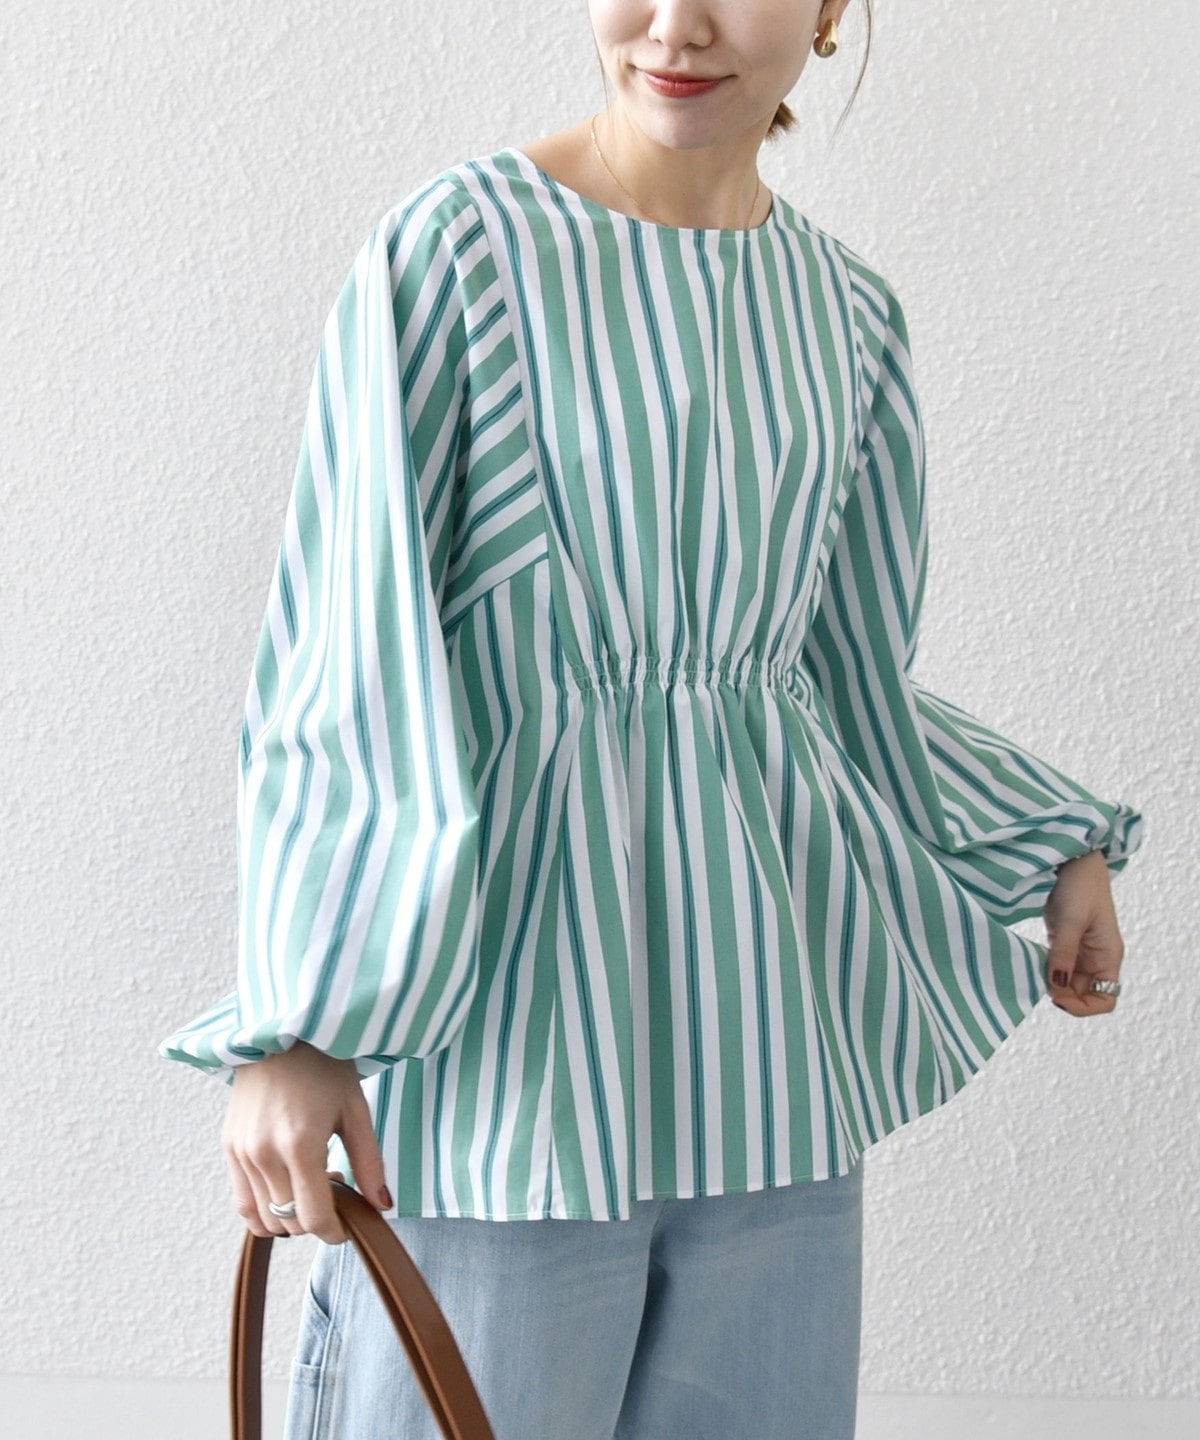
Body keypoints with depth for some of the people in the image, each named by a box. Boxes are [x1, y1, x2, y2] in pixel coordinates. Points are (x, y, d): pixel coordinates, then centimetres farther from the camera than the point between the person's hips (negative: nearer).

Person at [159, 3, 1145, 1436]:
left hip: (764, 1043, 5)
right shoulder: (457, 250, -7)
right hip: (508, 1019, -5)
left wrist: (1060, 847, 20)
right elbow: (346, 660, -10)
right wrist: (296, 1027, -15)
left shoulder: (846, 313, 9)